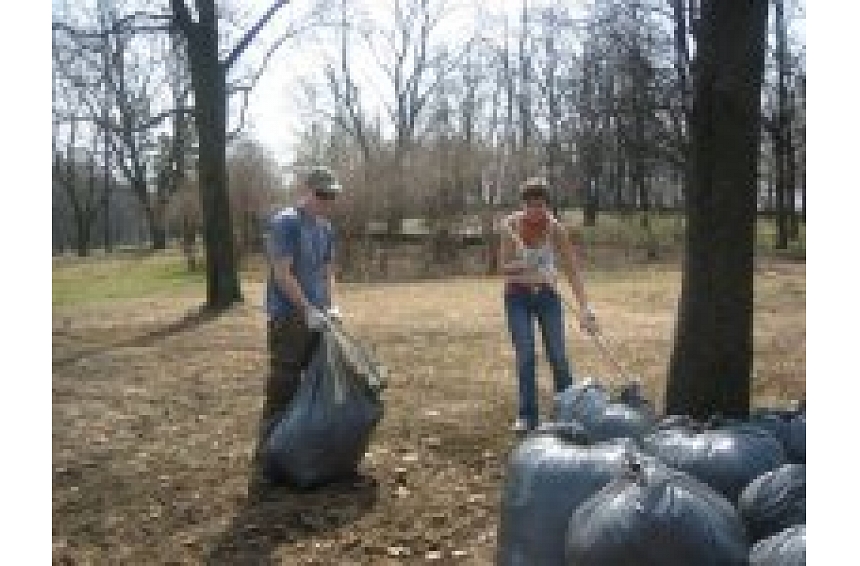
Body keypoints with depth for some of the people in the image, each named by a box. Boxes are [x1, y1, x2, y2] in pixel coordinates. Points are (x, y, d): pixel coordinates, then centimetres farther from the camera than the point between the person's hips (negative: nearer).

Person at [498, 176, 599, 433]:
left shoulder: (555, 228, -19)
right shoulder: (510, 225, -17)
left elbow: (573, 269, -22)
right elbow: (504, 267, -14)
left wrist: (584, 308, -30)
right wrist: (522, 266, -35)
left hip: (547, 294, 0)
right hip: (517, 296, 0)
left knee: (558, 355, -2)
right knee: (525, 355, -7)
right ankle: (526, 415, 4)